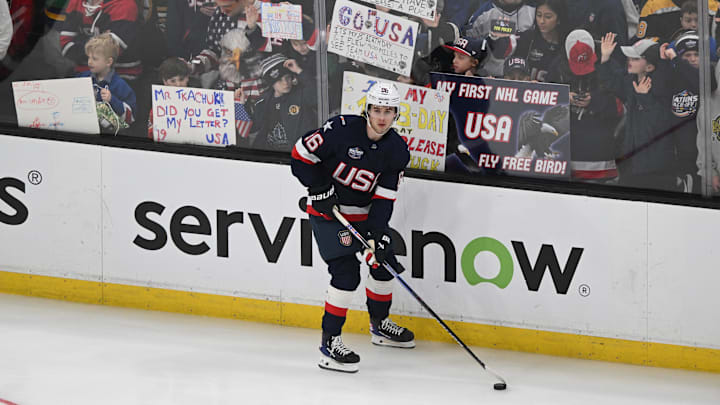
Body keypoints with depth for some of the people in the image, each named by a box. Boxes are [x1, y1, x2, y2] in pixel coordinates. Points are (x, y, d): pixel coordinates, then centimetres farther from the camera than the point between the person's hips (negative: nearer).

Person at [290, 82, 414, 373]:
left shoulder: (397, 150, -6)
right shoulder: (341, 129, -21)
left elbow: (384, 196, -7)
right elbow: (301, 154, -12)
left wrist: (378, 234, -16)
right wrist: (320, 189, -17)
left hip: (363, 214, 6)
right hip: (327, 211, -6)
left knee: (384, 263, 14)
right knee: (346, 273, -17)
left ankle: (379, 325, 39)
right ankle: (330, 341, -10)